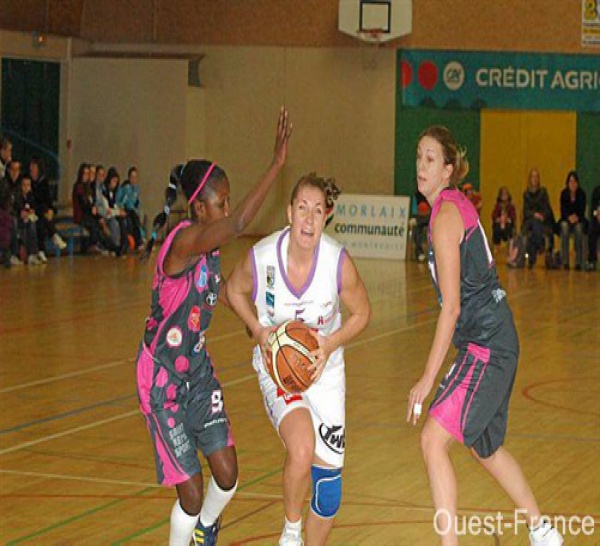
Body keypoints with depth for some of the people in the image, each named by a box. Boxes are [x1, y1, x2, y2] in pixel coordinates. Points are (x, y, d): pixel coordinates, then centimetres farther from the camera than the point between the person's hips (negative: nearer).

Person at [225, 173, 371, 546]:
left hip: (324, 370, 2)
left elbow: (362, 313, -3)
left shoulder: (339, 261, -20)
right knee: (301, 449, -29)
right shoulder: (261, 257, -20)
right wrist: (258, 331, -13)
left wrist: (331, 344, -19)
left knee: (328, 479, 5)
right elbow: (235, 291, 2)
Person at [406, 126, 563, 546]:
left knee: (433, 440, -15)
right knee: (483, 445, 24)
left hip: (487, 345, -10)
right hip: (495, 340, 10)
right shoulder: (459, 204, 11)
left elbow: (452, 307, -20)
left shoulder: (445, 215, -16)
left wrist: (428, 379, -19)